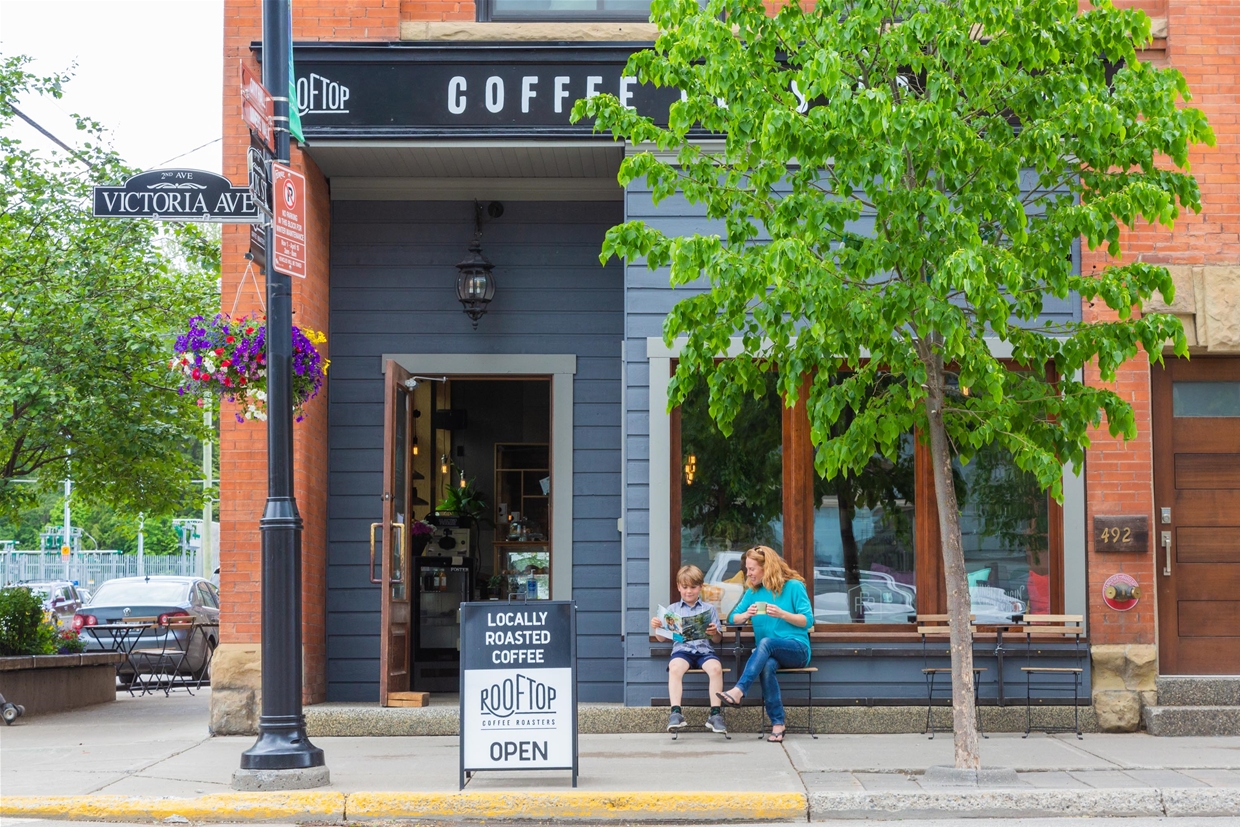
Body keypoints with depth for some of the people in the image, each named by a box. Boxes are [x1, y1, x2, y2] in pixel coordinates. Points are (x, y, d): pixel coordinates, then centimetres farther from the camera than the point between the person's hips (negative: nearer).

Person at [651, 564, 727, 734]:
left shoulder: (709, 609, 16)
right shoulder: (672, 609, 16)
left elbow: (718, 639, 15)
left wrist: (715, 633, -9)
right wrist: (657, 627, -8)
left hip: (704, 649, 0)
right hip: (681, 649, 0)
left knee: (716, 668, -32)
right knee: (674, 668, -34)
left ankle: (715, 713, -27)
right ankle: (676, 713, -38)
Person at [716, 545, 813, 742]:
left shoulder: (794, 586, 1)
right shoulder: (752, 592, 15)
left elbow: (808, 620, -4)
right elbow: (732, 618, 14)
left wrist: (782, 614, -18)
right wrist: (745, 615, -9)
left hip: (797, 649, -3)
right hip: (768, 652, 3)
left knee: (766, 643, -37)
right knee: (767, 665, -35)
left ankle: (738, 691, -48)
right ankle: (777, 722, -33)